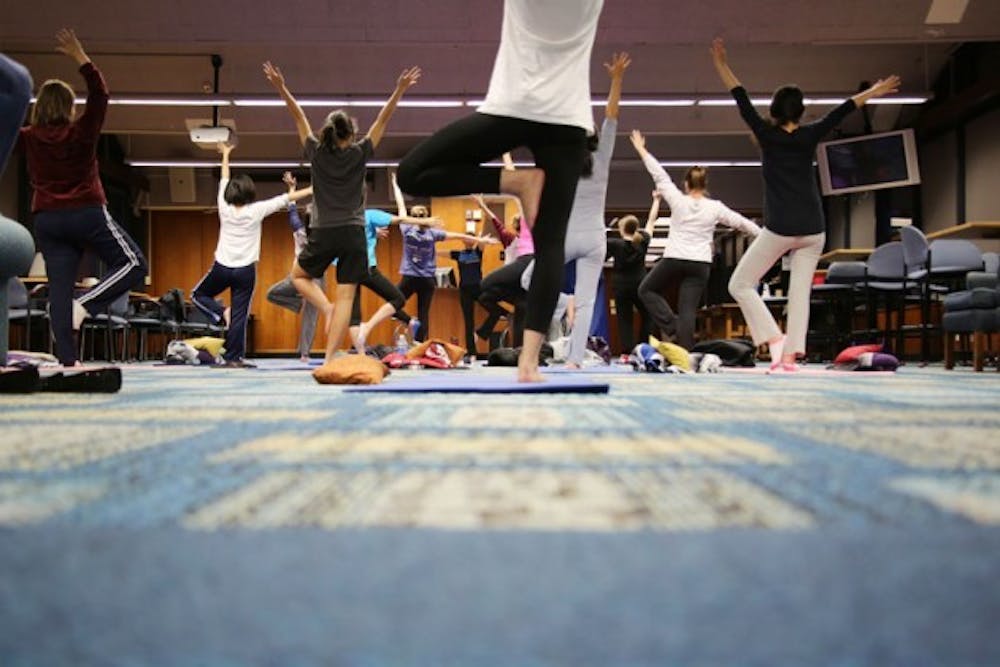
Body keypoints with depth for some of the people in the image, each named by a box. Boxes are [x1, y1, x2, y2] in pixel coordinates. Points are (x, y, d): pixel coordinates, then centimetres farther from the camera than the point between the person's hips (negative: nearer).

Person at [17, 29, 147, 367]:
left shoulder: (30, 139, 4)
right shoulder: (82, 133, -4)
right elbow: (99, 94, -1)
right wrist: (80, 57, 0)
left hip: (47, 219, 4)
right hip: (87, 213, -4)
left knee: (59, 287, 1)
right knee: (133, 263, 4)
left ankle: (67, 359, -4)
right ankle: (85, 304, -14)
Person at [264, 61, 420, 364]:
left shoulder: (317, 153, 2)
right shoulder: (359, 154, 0)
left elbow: (299, 117, 9)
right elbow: (383, 119, 3)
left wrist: (281, 87, 12)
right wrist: (400, 89, 4)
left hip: (323, 234, 1)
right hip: (353, 235, 0)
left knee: (298, 275, 25)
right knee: (345, 298, -2)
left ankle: (327, 309, -2)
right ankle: (329, 359, -8)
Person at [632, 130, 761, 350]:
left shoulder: (678, 200, -2)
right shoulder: (715, 207, 1)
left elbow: (660, 175, 4)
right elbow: (742, 223, 10)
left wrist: (641, 150, 13)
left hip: (674, 259, -2)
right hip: (700, 264, 2)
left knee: (646, 290, 18)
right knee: (688, 310, -1)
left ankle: (670, 326, 2)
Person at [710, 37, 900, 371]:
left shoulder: (767, 135, -2)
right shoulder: (809, 136, 3)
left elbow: (743, 101, 4)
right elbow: (841, 112, 15)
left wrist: (721, 65, 11)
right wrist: (873, 92, 27)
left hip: (779, 230, -3)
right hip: (813, 230, 4)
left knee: (740, 285, 7)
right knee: (800, 292, 8)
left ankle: (775, 340, -6)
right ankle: (790, 356, 1)